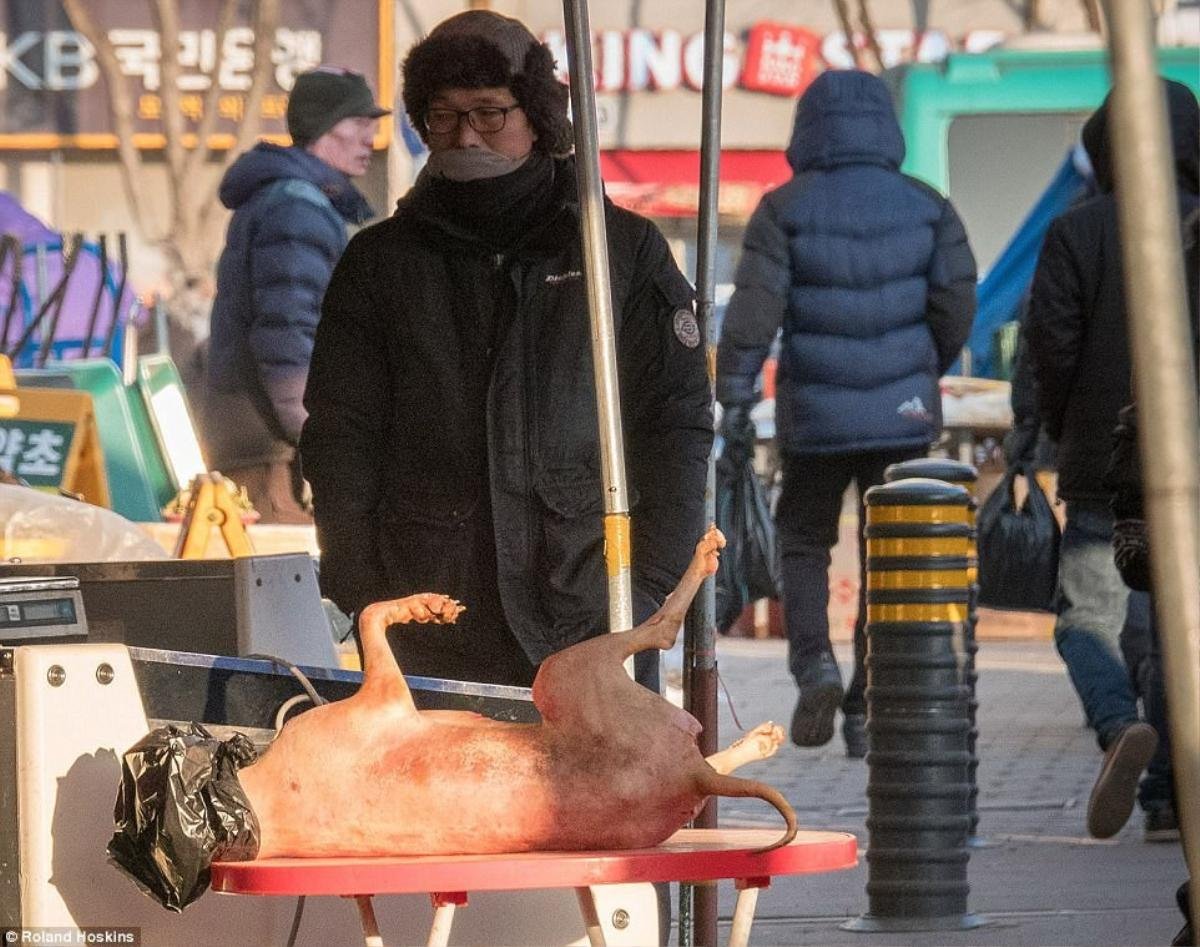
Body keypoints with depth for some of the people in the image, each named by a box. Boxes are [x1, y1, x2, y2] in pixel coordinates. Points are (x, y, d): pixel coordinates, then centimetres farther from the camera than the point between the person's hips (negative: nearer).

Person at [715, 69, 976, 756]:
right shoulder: (926, 207, 1)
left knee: (805, 544, 16)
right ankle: (868, 707, 2)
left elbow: (754, 307, -11)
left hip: (815, 415, -1)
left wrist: (735, 399, -9)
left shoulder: (786, 210, -4)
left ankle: (814, 660, -6)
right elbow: (957, 304, -4)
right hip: (904, 412, 1)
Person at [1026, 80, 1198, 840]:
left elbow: (1052, 340, -8)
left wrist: (1066, 429, 8)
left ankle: (1121, 728, -26)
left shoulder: (1078, 234, -4)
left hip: (1107, 465, -2)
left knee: (1090, 619, 3)